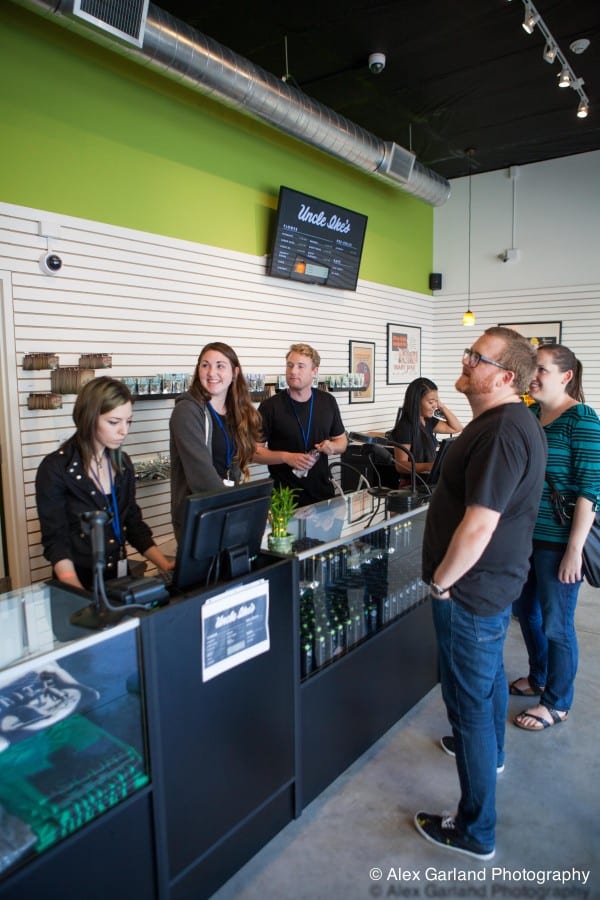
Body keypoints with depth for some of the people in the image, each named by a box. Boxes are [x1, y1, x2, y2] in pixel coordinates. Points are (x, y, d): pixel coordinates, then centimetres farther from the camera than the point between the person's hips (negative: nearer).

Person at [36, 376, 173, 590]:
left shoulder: (123, 463, 7)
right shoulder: (55, 469, -9)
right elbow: (56, 540, -12)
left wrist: (166, 566, -2)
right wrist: (79, 596, -25)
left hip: (119, 578, 4)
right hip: (80, 582, -4)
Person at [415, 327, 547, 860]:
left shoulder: (501, 432, -28)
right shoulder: (512, 422, 7)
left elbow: (479, 524, -31)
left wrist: (440, 581, -19)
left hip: (473, 588, -11)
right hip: (499, 577, 11)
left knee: (470, 703, 3)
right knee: (490, 670, 30)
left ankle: (475, 832, 21)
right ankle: (492, 753, 55)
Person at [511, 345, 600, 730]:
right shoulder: (528, 413, 5)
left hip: (558, 540, -7)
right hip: (525, 534, 7)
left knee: (555, 623, 7)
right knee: (526, 610, 20)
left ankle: (557, 702, 28)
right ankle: (538, 678, 43)